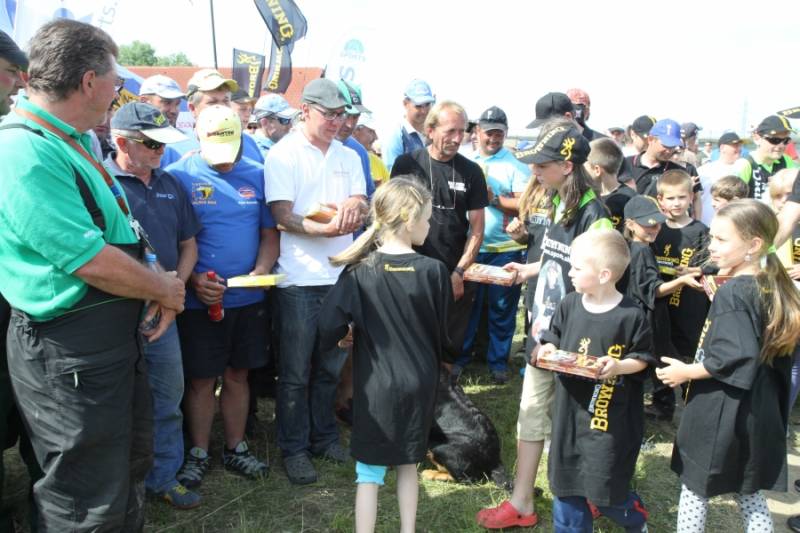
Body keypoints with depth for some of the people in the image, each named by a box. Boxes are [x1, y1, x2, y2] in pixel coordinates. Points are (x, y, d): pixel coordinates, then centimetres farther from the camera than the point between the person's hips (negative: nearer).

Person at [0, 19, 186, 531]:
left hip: (117, 335, 10)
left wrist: (162, 288, 2)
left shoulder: (75, 142, 9)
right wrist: (166, 290, -9)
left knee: (132, 467, 26)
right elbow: (93, 262, -25)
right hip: (68, 357, -10)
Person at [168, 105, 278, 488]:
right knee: (201, 379, 7)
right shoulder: (178, 176, -5)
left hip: (248, 298, 3)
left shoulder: (257, 175, 5)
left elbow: (269, 233, 8)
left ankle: (236, 449, 29)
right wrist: (192, 279, -18)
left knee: (237, 374, 13)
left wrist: (261, 271, -9)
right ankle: (198, 454, 25)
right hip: (199, 299, -3)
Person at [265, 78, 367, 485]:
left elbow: (362, 205, 7)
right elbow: (283, 217, -12)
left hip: (341, 275, 5)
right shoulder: (283, 155, -3)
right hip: (300, 279, -5)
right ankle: (294, 449, 19)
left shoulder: (349, 157, 13)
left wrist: (353, 205, -17)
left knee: (330, 366, 15)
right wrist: (325, 229, -28)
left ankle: (323, 437, 31)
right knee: (295, 371, 5)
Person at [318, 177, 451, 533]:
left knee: (369, 472, 11)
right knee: (408, 463, 21)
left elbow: (328, 326, -16)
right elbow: (441, 333, 0)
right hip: (419, 383, 2)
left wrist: (352, 331, 6)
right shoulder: (434, 271, -11)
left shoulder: (360, 271, -13)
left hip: (376, 385, -1)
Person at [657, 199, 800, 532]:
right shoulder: (772, 287, 3)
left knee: (695, 490, 10)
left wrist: (686, 372, -17)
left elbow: (734, 359, -28)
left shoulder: (731, 293, -21)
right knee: (749, 493, 21)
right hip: (756, 414, 8)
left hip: (720, 416, -8)